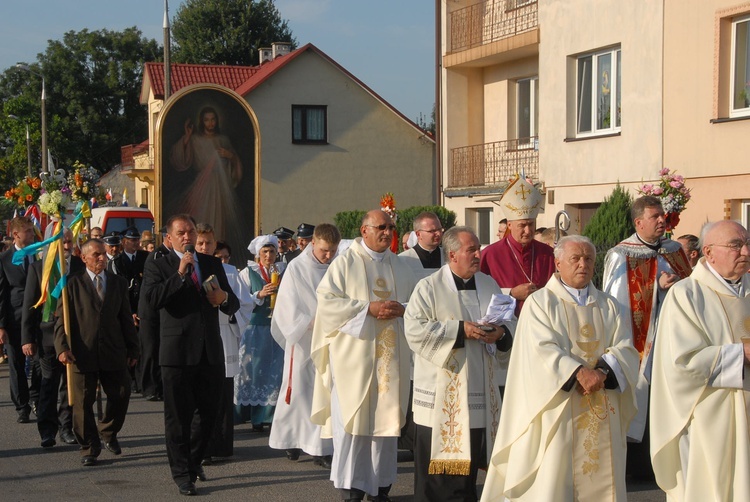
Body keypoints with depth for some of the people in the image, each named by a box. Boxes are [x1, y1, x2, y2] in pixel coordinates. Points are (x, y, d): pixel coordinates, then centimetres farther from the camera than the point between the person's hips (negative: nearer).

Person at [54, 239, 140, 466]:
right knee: (83, 402, 0)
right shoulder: (72, 284, 2)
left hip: (113, 353, 3)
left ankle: (109, 433, 30)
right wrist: (62, 347, -15)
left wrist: (132, 349, 12)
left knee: (121, 395, 3)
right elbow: (62, 319, -3)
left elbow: (126, 319, 14)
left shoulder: (118, 283, 12)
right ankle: (89, 447, 13)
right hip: (82, 353, -3)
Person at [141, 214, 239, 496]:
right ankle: (182, 473, 12)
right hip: (178, 351, -4)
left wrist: (224, 297, -8)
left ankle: (194, 460, 34)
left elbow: (233, 305, 14)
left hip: (210, 350, 4)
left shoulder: (212, 264, 13)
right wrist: (179, 274, -19)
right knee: (178, 416, 1)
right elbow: (152, 298, -17)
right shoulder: (158, 266, 1)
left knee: (208, 410, 11)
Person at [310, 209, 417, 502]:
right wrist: (368, 308, -16)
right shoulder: (345, 263, 0)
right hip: (354, 354, -4)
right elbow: (327, 301, -9)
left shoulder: (400, 267, 13)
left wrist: (401, 309, -8)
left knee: (387, 417, 4)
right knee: (352, 417, -4)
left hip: (391, 355, 4)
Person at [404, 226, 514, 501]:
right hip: (441, 391, -5)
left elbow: (510, 320, 13)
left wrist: (501, 332, -11)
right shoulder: (429, 288, -7)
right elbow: (414, 328, -16)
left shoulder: (489, 285, 9)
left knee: (469, 454, 10)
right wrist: (460, 329, -19)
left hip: (480, 390, 5)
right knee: (437, 456, -1)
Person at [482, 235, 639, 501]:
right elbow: (543, 350, -12)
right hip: (559, 413, -4)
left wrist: (603, 372, -17)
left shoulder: (608, 306, 15)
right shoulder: (539, 303, 2)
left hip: (602, 416, 4)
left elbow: (625, 349, 3)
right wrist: (579, 372, -25)